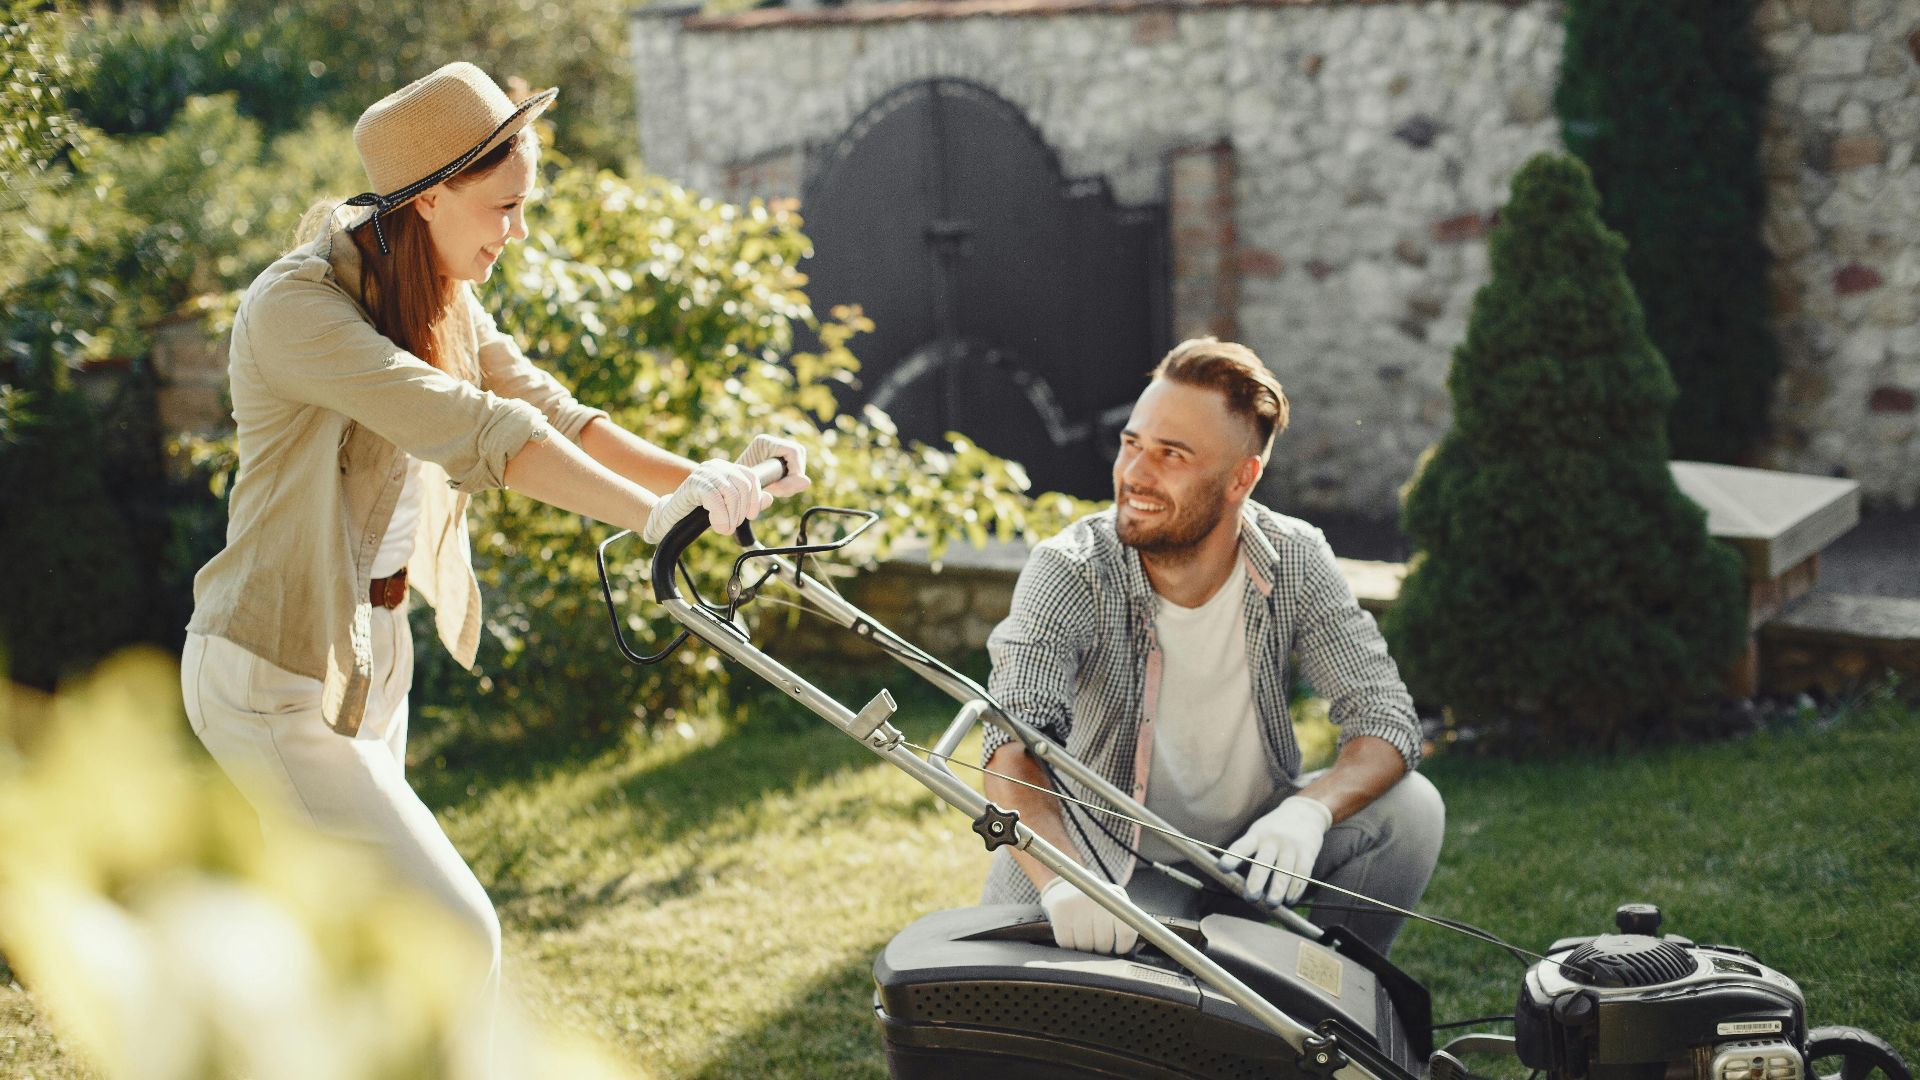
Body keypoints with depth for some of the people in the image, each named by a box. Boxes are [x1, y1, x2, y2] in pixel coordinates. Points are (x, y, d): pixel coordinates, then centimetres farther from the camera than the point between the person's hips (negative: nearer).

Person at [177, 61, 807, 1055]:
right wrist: (653, 517, -41)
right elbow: (469, 431, -34)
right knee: (456, 930, -11)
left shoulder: (440, 303, 5)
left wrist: (704, 476, -19)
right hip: (272, 678, -9)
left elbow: (549, 412, -4)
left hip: (369, 656, 9)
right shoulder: (297, 304, -24)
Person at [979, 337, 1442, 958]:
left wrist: (1308, 810, -36)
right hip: (1108, 873, -3)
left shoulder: (1295, 562, -11)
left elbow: (1388, 721, -14)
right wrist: (1060, 881, -54)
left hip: (1248, 849, 3)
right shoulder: (1069, 571, -20)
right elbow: (1014, 747, -34)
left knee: (1411, 808, -18)